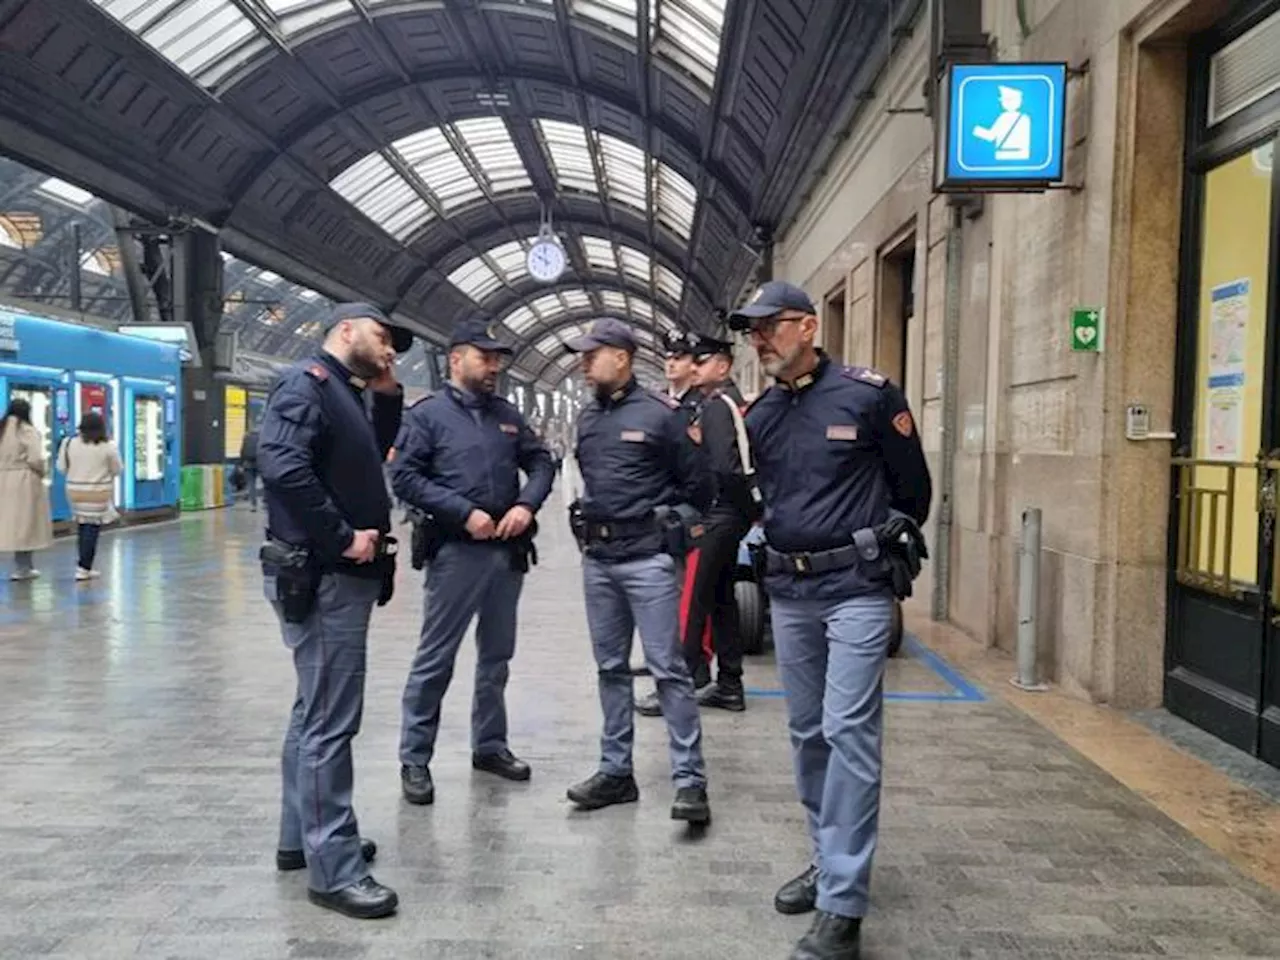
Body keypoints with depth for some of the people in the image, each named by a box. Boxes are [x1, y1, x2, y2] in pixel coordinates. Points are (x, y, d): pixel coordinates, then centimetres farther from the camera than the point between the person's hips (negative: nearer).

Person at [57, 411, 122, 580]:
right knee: (92, 529, -1)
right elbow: (117, 470, 0)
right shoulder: (108, 446, -10)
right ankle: (84, 568, -5)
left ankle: (85, 566, 20)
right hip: (98, 493, -4)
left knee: (82, 528, 16)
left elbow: (62, 467, 6)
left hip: (75, 491, 4)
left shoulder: (69, 443, -2)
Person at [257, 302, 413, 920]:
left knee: (316, 712, 18)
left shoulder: (347, 393, 16)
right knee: (331, 720, -6)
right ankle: (333, 869, 2)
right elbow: (283, 466, -28)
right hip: (320, 576, -11)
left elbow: (375, 452, 29)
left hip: (342, 575, 11)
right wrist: (343, 537, -22)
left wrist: (388, 396, 13)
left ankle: (302, 838, 31)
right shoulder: (308, 383, -13)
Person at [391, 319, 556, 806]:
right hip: (456, 551, -6)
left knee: (497, 653, 15)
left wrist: (527, 504, -6)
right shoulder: (427, 414, -4)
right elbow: (405, 476, -12)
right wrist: (464, 513, -18)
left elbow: (541, 461, 14)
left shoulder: (507, 414, 12)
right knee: (435, 657, 0)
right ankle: (415, 759, 10)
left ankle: (490, 745, 29)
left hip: (508, 550, 6)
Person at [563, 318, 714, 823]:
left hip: (648, 559, -6)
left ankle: (689, 780, 1)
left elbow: (698, 484, -3)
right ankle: (616, 771, 22)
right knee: (611, 667, 12)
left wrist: (669, 523, -1)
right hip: (597, 559, 7)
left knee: (668, 668, -5)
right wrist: (591, 523, 13)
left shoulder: (660, 413, -8)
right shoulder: (587, 417, 11)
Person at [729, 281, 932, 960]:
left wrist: (886, 549, 5)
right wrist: (755, 547, 9)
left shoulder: (869, 395, -7)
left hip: (856, 590, -6)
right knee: (807, 733, 14)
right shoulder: (757, 414, 8)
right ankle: (828, 860, 31)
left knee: (849, 732, -9)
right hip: (787, 592, 6)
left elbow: (913, 486, 2)